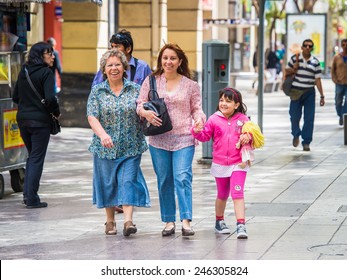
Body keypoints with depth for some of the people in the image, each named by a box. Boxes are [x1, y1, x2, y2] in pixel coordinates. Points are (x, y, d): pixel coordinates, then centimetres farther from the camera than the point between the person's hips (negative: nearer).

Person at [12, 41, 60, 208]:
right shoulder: (45, 73, -12)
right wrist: (56, 113, -4)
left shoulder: (23, 72, 9)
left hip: (23, 119, 7)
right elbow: (50, 98, -20)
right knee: (37, 159, 0)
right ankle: (32, 199, 0)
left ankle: (27, 193, 15)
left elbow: (15, 97, 13)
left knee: (32, 155, 20)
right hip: (40, 121, -7)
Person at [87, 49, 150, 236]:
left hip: (130, 147, -1)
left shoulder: (135, 89, 5)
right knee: (107, 183, 7)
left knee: (128, 181, -8)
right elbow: (92, 117, -6)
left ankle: (128, 221, -12)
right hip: (105, 148, 1)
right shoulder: (97, 91, 3)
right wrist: (102, 134, -23)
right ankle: (110, 222, 19)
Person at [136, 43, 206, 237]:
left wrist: (199, 119, -13)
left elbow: (196, 109, 9)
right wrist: (147, 113, -16)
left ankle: (186, 221, -16)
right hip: (159, 139, 2)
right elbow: (140, 104, 6)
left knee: (183, 177, -14)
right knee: (164, 181, 7)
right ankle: (169, 221, 15)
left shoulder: (190, 85, 6)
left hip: (183, 139, -2)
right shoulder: (151, 81, 7)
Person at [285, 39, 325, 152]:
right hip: (296, 92, 0)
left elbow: (317, 80, 4)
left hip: (309, 92, 1)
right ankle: (296, 135, 32)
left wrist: (322, 96, 1)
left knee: (309, 119, -3)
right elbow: (287, 71, 13)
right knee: (295, 116, 3)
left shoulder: (315, 62, 2)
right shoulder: (295, 58, 1)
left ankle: (306, 142, 6)